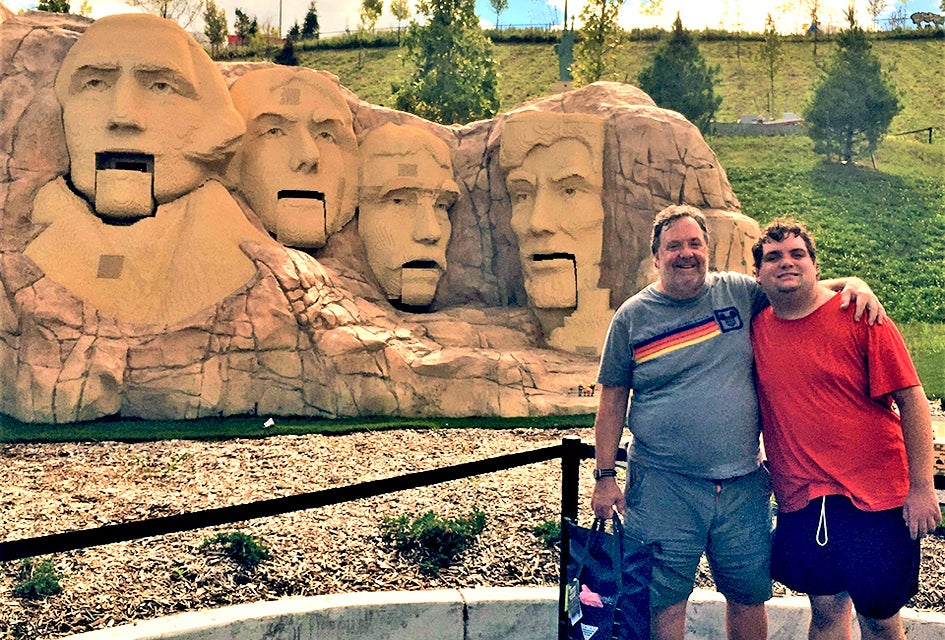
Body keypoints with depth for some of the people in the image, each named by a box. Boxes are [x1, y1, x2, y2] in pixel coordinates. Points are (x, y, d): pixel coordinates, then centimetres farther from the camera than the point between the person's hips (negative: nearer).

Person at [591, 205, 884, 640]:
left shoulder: (739, 292, 4)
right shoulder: (632, 317, 0)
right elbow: (612, 401, 2)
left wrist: (853, 284, -6)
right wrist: (605, 476, -2)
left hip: (743, 483, 2)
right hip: (662, 486, -2)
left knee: (749, 595, 14)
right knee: (663, 602, 4)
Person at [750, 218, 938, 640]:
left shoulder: (859, 317, -7)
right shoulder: (756, 329, 4)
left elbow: (911, 401, -7)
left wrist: (921, 489, -10)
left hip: (875, 498, -3)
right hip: (802, 505, 3)